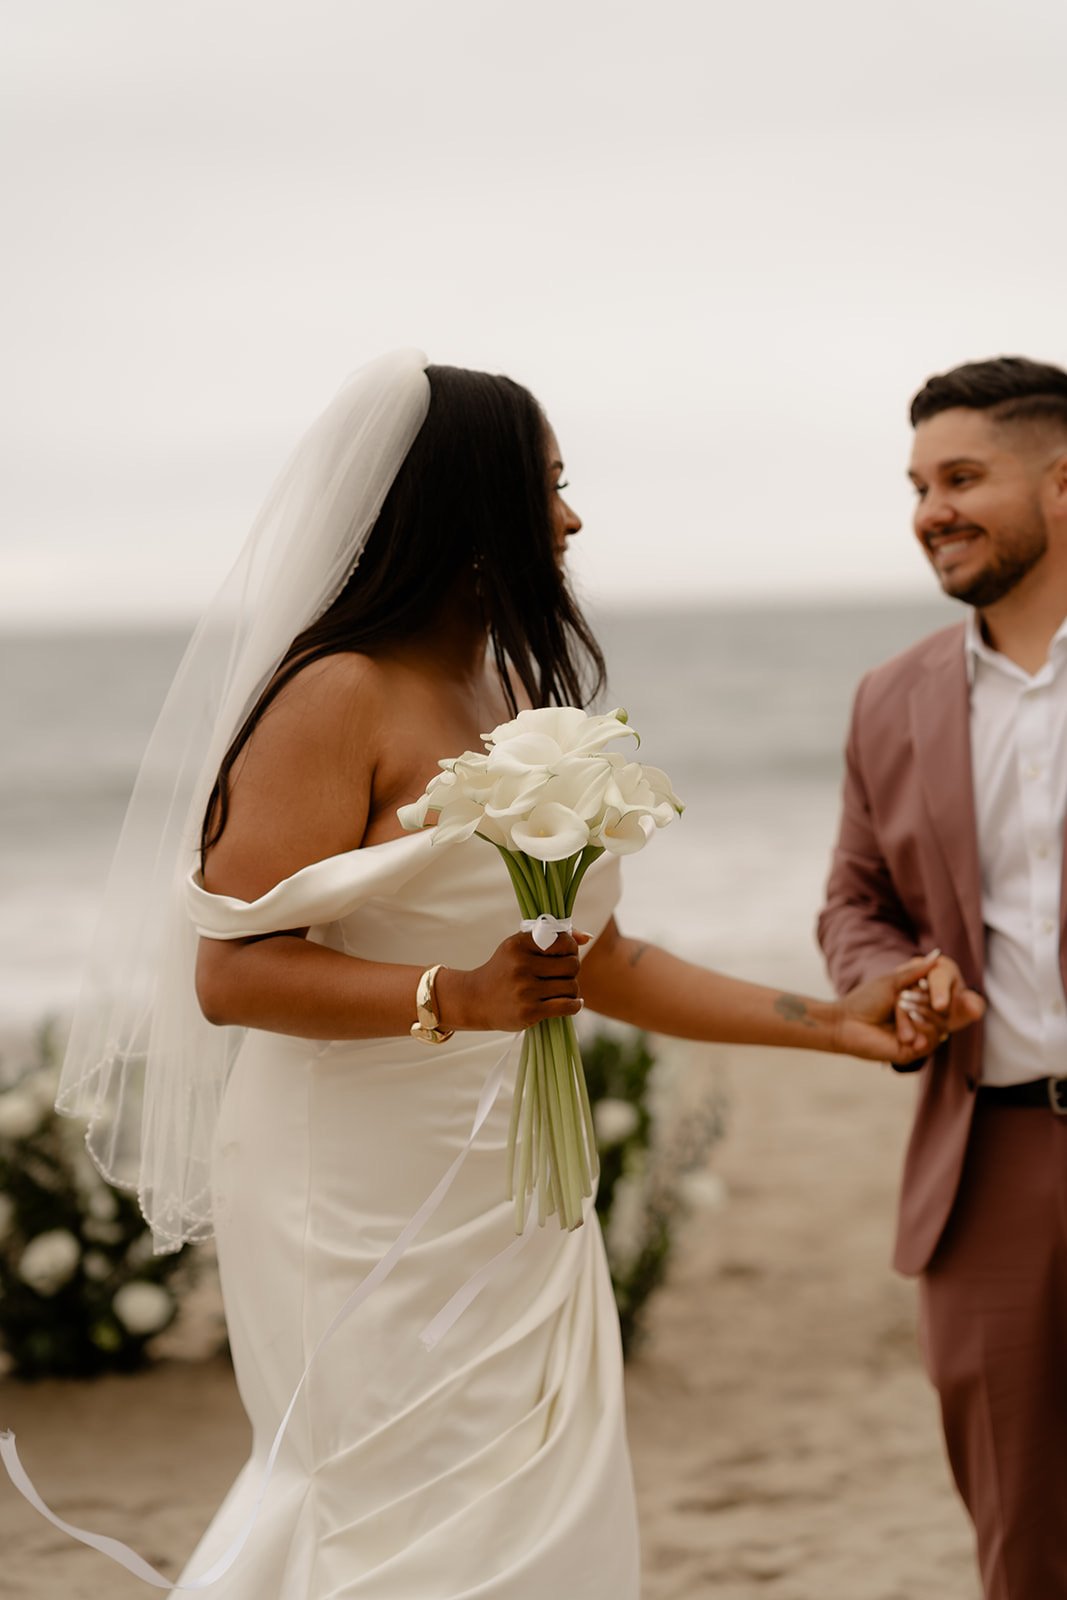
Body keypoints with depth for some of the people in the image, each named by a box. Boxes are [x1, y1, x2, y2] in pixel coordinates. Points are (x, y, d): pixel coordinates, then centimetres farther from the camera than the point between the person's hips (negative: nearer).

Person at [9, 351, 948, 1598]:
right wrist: (452, 999, -29)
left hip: (511, 1203, 8)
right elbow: (232, 972, -18)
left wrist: (833, 1024, 17)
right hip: (372, 1209, -8)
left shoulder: (515, 699, 16)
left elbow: (601, 967, 20)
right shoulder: (342, 697, -12)